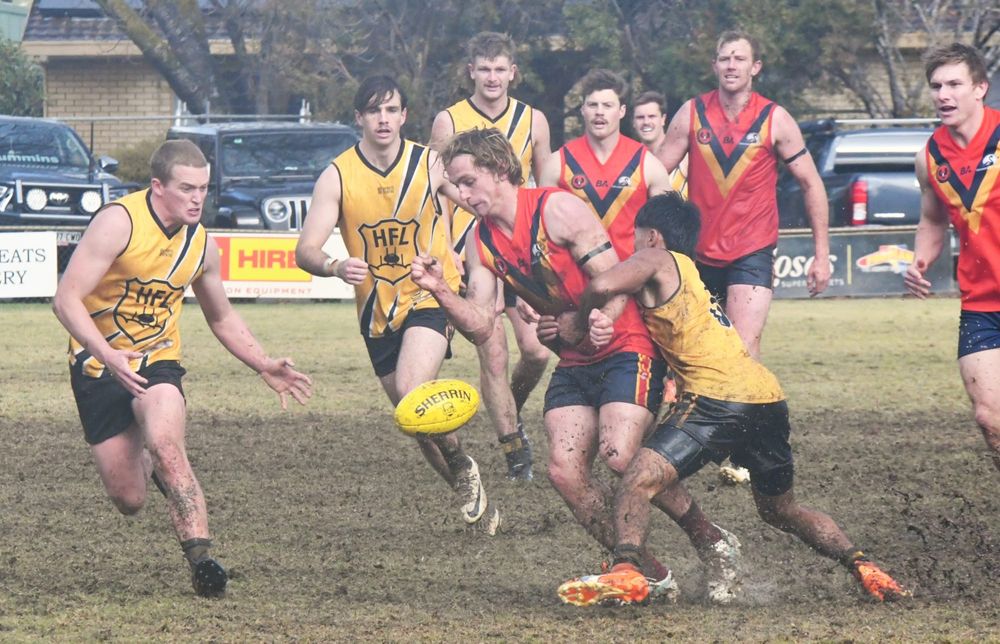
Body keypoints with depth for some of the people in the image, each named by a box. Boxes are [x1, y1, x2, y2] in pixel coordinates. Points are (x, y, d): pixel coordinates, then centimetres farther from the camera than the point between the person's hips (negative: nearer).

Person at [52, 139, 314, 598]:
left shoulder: (201, 244, 0)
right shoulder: (118, 223, -18)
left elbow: (222, 317, 17)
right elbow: (67, 299, -22)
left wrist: (264, 366, 5)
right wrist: (108, 355, -35)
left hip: (158, 361, 2)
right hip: (98, 366, -2)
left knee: (165, 444, -31)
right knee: (128, 501, 0)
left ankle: (200, 557, -33)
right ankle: (146, 465, 37)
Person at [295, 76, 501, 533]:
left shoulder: (431, 165, -8)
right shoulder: (337, 177, -8)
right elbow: (305, 250, -15)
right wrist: (335, 266, -36)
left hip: (429, 298, -3)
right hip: (377, 312, 3)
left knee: (412, 393, -26)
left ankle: (463, 466, -1)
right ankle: (475, 500, 30)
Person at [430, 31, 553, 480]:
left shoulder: (533, 121, 6)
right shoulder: (448, 122, -1)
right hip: (470, 252, -2)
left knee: (537, 350, -7)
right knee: (493, 354, -9)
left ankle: (512, 413, 24)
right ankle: (514, 451, 0)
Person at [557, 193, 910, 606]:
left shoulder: (658, 260, 5)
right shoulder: (690, 274, 32)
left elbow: (603, 286, -13)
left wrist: (582, 322, 6)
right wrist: (597, 321, 15)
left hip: (720, 397, -9)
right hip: (769, 398, 9)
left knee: (639, 480, -15)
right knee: (782, 511, 25)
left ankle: (626, 571, -34)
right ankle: (861, 565, 12)